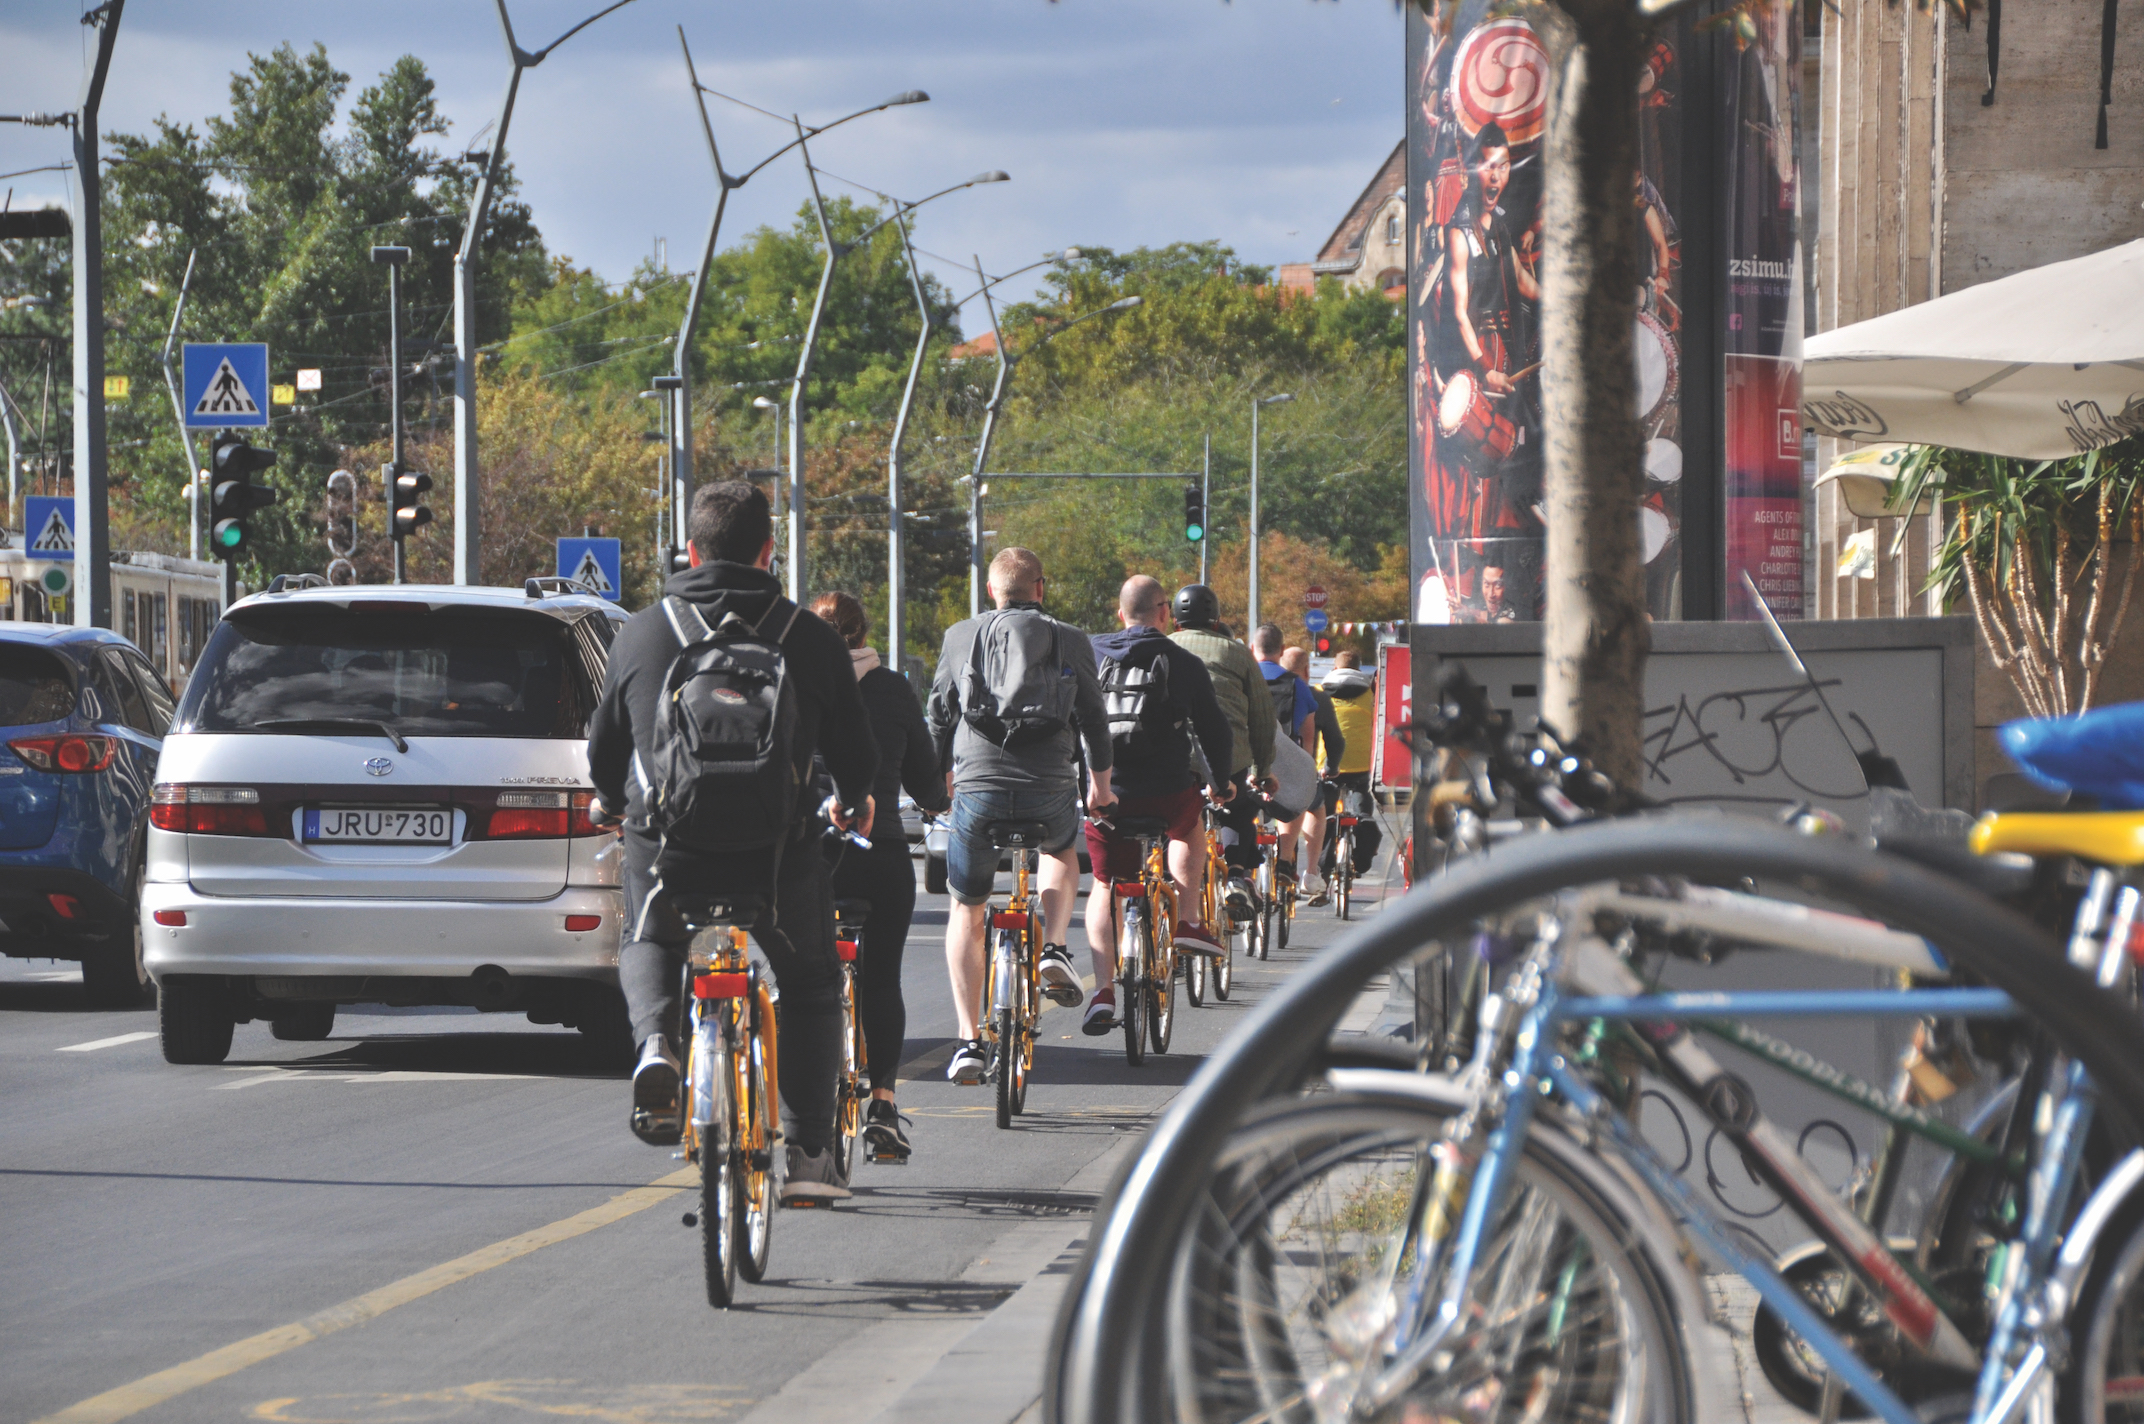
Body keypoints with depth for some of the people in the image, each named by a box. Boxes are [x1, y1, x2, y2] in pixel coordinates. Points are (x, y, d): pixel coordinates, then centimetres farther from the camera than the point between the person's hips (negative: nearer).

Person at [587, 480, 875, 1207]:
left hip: (667, 847, 1)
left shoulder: (640, 634, 3)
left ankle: (656, 1045, -2)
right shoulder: (810, 638, 0)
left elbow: (605, 750, 13)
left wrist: (612, 800, 37)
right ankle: (808, 1153, 13)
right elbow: (856, 756, 8)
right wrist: (850, 803, 32)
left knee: (648, 947, 29)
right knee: (809, 985, 21)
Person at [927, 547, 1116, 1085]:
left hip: (978, 784, 0)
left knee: (966, 913, 14)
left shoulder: (961, 637, 5)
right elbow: (1094, 717, 13)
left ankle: (968, 1040, 5)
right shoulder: (1071, 642, 4)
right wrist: (1100, 781, 29)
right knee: (1062, 851, 35)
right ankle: (1054, 950, 11)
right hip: (1051, 789, 0)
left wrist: (939, 775, 31)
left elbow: (939, 713, 14)